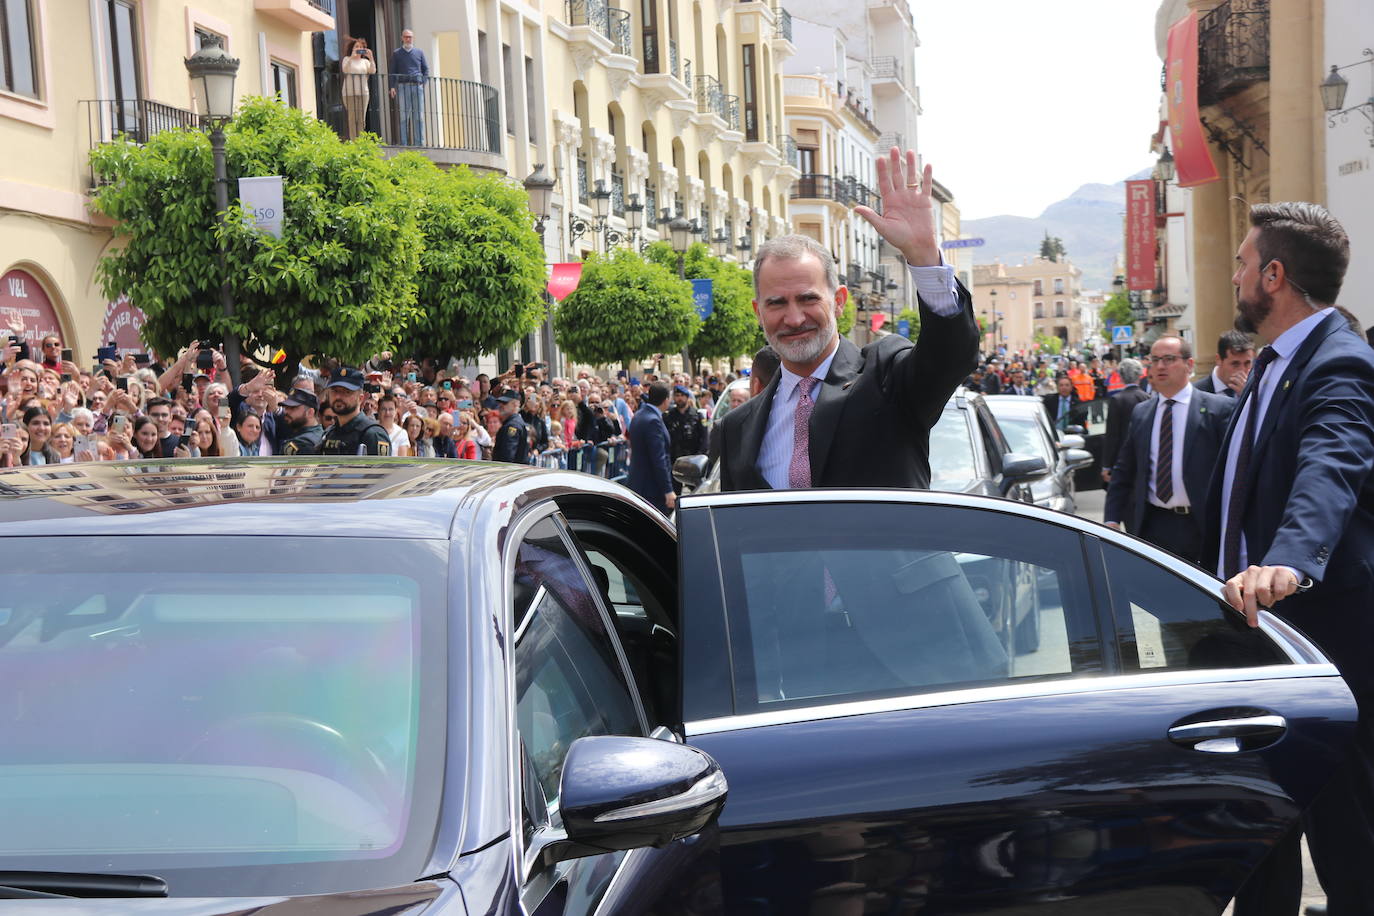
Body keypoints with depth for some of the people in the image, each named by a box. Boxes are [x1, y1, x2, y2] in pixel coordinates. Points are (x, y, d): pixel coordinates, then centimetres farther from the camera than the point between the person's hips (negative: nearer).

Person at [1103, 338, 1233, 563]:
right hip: (1152, 526, 3)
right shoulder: (1140, 413, 12)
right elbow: (1123, 472, 15)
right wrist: (1112, 519, 7)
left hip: (1201, 528, -3)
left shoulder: (1220, 409, -2)